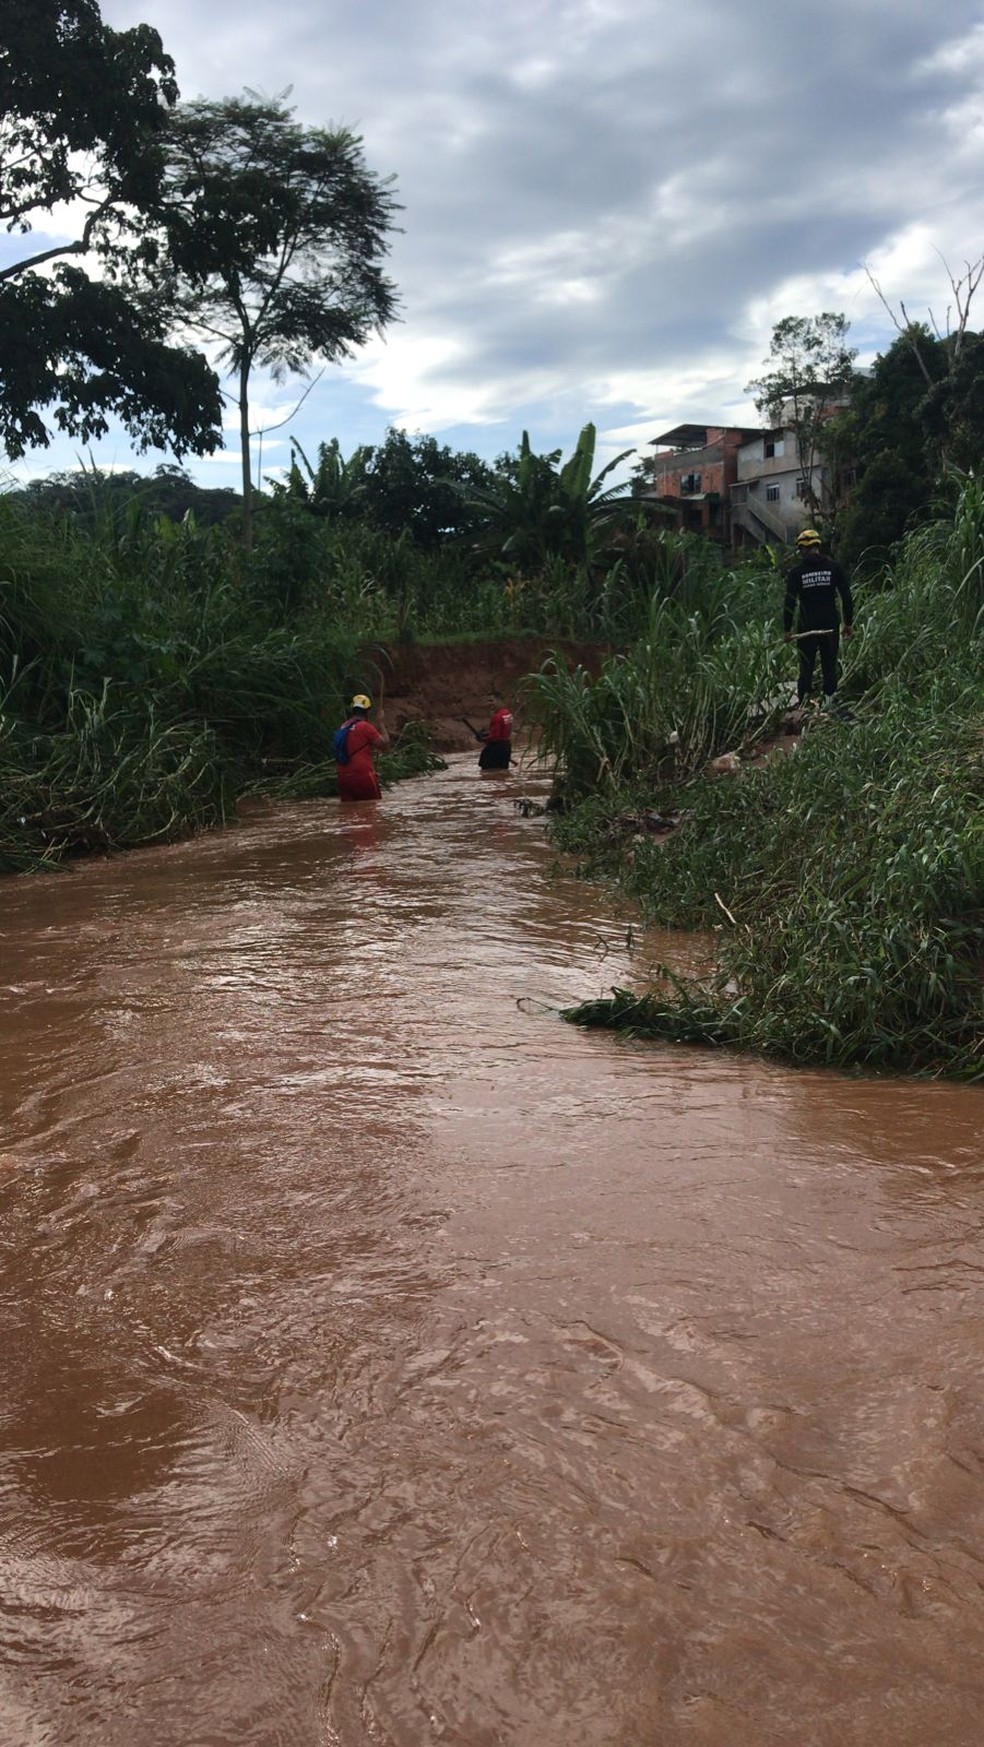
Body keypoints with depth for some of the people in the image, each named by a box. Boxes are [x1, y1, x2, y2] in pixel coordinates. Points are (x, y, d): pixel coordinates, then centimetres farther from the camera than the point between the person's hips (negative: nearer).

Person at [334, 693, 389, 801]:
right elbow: (384, 743, -8)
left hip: (344, 777, 7)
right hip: (363, 776, -7)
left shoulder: (343, 727, 10)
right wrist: (382, 726, 6)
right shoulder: (365, 726, -10)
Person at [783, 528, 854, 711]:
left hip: (806, 626, -1)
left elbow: (789, 602, -7)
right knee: (829, 665, 9)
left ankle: (802, 703, 5)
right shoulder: (834, 567, 0)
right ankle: (828, 701, 10)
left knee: (806, 667, 6)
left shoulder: (796, 572, -4)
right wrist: (848, 623, 7)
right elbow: (847, 597, -1)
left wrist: (787, 629, 0)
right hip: (831, 625, 1)